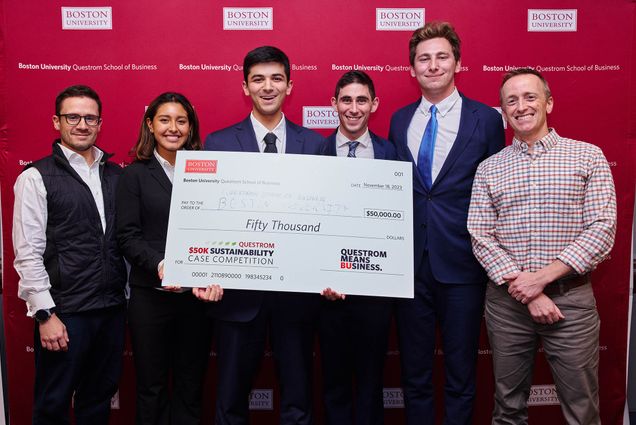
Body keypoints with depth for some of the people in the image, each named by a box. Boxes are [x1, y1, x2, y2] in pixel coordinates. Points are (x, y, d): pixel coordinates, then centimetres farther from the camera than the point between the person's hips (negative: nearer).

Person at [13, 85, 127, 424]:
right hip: (65, 313, -4)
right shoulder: (36, 177, -5)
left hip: (113, 308, 5)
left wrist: (129, 294, 8)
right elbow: (28, 254, -9)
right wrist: (45, 315, -13)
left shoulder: (116, 175, 9)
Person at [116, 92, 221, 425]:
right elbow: (128, 235, -5)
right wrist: (158, 264, -21)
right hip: (150, 293, -1)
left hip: (198, 293, 2)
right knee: (152, 384, 11)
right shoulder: (135, 175, 2)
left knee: (191, 383, 12)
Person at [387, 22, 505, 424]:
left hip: (461, 266, -2)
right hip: (410, 265, 3)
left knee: (461, 376, 11)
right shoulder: (399, 120, 8)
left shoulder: (486, 119, -1)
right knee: (414, 373, 15)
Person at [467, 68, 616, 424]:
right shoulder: (489, 169, 6)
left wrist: (543, 277, -15)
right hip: (507, 300, 2)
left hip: (572, 298, -1)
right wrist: (528, 294, -12)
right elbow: (481, 238, -2)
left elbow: (603, 230, -6)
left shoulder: (588, 156, 2)